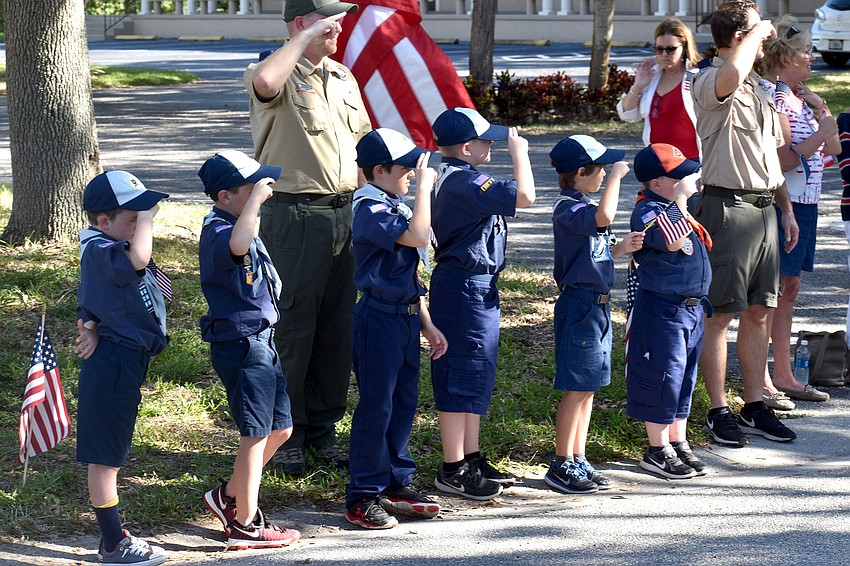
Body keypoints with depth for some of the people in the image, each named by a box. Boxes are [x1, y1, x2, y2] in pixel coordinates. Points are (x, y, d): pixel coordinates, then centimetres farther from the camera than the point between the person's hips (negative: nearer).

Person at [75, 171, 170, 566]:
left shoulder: (109, 249, 14)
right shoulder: (100, 250, -19)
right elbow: (137, 258, -39)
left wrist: (92, 326, 0)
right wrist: (147, 216, -26)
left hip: (124, 363, 11)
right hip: (113, 366, -11)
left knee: (110, 456, 18)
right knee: (105, 458, -1)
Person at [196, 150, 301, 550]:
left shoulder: (237, 223, 13)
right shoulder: (217, 232, -19)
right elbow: (237, 246, -47)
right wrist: (256, 197, -39)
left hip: (261, 341, 10)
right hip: (241, 342, -10)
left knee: (280, 428, 16)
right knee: (256, 433, -2)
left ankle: (229, 496, 30)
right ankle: (245, 526, 8)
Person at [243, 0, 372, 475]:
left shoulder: (344, 78, 16)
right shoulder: (282, 75, -8)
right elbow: (265, 83, -34)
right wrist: (306, 39, -23)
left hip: (343, 212, 7)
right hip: (294, 215, -7)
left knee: (337, 328, 11)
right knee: (292, 327, -2)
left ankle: (323, 427, 23)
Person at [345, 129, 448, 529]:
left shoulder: (397, 207, 13)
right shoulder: (371, 211, -16)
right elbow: (417, 237, -33)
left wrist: (427, 323, 17)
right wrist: (424, 187, -23)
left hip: (407, 316, 9)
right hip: (379, 318, -9)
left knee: (405, 402, 14)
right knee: (376, 407, -4)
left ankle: (395, 485, 24)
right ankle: (363, 497, 4)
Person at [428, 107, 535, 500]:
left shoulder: (453, 177, 13)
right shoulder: (465, 182, -20)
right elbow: (524, 196, -28)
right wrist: (519, 153, -16)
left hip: (477, 287, 11)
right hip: (464, 287, -11)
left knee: (477, 376, 16)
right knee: (460, 377, -4)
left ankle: (472, 460, 25)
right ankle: (452, 470, 2)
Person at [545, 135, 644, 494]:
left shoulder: (583, 206, 16)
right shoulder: (568, 208, -15)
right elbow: (604, 217, -36)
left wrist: (621, 248, 5)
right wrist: (617, 176, -23)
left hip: (598, 305, 10)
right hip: (579, 305, -10)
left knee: (588, 389, 13)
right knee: (577, 389, -5)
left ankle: (578, 462, 19)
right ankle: (561, 466, 1)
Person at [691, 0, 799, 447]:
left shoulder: (757, 88, 19)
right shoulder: (710, 82, -10)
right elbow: (732, 73, -36)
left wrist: (786, 208, 21)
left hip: (763, 207, 8)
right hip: (727, 206, -8)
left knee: (759, 312, 11)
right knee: (721, 313, -2)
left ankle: (755, 407, 19)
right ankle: (718, 411, 5)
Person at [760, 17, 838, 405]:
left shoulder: (799, 98, 14)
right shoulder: (774, 99, -14)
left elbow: (832, 152, 14)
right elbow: (785, 160, -20)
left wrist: (820, 108, 3)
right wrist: (823, 130, -19)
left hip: (804, 202, 10)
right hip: (780, 202, -10)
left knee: (788, 289, 13)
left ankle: (783, 377, 20)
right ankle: (760, 384, -2)